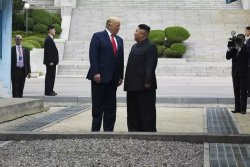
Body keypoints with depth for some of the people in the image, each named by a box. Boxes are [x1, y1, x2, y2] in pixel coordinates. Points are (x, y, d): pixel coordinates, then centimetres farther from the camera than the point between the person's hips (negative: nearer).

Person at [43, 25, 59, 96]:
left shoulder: (51, 39, 17)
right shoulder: (48, 39, -14)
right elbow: (48, 51, -20)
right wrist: (50, 61, -22)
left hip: (52, 62, 10)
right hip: (50, 62, -10)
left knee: (52, 76, 13)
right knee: (49, 76, -7)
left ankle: (50, 90, 19)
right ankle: (48, 92, -4)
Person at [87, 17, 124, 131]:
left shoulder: (119, 40, 15)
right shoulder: (98, 36, -2)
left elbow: (121, 59, 14)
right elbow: (93, 55, -10)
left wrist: (120, 76, 8)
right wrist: (96, 73, -17)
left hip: (113, 78, 6)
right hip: (100, 77, -6)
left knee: (110, 107, 7)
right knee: (98, 106, 0)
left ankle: (108, 130, 13)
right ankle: (95, 130, 7)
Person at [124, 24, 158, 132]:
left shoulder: (150, 47, -9)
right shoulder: (134, 46, 18)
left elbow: (150, 66, -16)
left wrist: (147, 82, -21)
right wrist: (128, 82, 13)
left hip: (144, 86, -9)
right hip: (133, 86, 9)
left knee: (146, 111, -2)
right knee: (132, 111, 11)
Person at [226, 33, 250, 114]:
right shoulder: (233, 49, 8)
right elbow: (228, 57, 0)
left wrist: (240, 48, -25)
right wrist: (230, 49, -14)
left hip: (243, 73, -4)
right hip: (235, 73, 4)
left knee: (243, 91, -2)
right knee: (236, 91, 7)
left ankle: (243, 109, 0)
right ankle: (237, 108, 12)